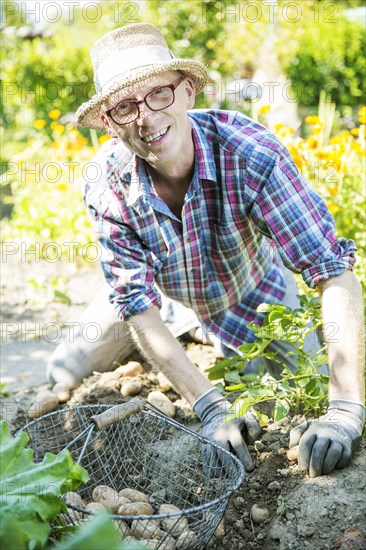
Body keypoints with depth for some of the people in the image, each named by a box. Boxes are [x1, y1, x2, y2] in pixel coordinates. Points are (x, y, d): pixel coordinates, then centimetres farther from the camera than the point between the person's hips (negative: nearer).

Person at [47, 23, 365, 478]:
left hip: (252, 293, -1)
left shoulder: (250, 151, -37)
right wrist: (212, 409, -37)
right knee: (66, 372, 1)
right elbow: (137, 304, -27)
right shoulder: (108, 185, -30)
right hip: (163, 295, 1)